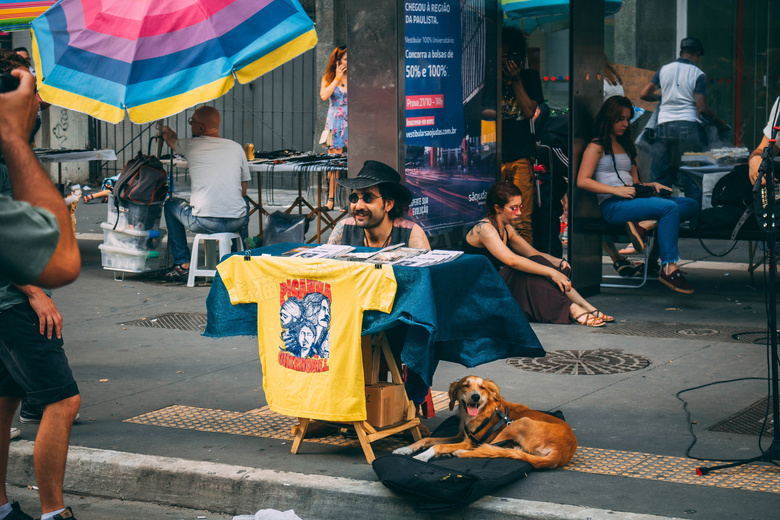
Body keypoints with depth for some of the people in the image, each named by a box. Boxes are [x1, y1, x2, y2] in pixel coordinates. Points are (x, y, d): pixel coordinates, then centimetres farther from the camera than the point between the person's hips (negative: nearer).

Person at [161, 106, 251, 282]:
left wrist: (165, 130, 55)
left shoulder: (191, 145, 5)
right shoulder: (236, 147, 10)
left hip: (204, 222, -3)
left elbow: (172, 139, 31)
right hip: (237, 222, 3)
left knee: (171, 204, 26)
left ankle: (183, 265, 22)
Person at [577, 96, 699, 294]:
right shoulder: (596, 146, 5)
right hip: (613, 205, -8)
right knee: (669, 207, -30)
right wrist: (616, 190, -17)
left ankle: (646, 223, -32)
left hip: (632, 200, 8)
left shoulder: (626, 146, 29)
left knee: (690, 205, -11)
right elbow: (582, 181, -8)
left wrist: (651, 185, 6)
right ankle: (668, 269, -34)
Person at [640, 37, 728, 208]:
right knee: (692, 180, 1)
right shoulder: (698, 74, -1)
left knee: (659, 176, 7)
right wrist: (720, 123, 6)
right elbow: (702, 108, -8)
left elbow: (644, 94, 13)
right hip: (688, 127, -3)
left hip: (664, 125, 3)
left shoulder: (664, 70, 10)